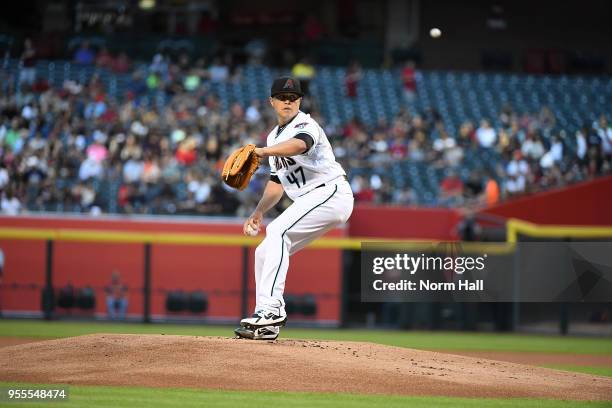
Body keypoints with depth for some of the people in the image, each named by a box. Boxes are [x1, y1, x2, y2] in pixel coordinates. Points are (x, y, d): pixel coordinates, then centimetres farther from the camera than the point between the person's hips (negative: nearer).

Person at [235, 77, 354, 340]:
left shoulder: (306, 125, -11)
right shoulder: (274, 137, 19)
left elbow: (300, 144, -36)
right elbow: (277, 182, 26)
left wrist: (262, 152, -52)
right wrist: (259, 212, 12)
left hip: (331, 192, -10)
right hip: (308, 202, 10)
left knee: (277, 232, -27)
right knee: (264, 253, 6)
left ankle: (271, 308, -35)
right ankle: (267, 325, 9)